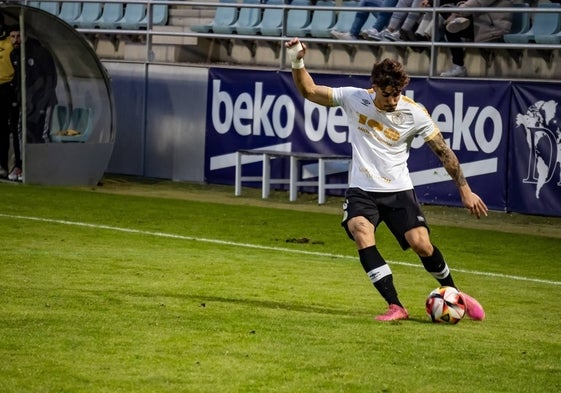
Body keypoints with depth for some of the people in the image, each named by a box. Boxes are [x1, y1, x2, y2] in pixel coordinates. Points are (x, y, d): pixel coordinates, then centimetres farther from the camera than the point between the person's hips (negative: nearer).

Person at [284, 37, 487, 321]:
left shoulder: (415, 113, -10)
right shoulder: (354, 98, -6)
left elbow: (443, 151, -4)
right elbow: (309, 91, 2)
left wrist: (464, 189, -6)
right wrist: (297, 63, -15)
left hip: (398, 191, -1)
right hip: (362, 191, 1)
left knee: (421, 244, -17)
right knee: (361, 232, -29)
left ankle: (453, 293, 13)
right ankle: (395, 306, -27)